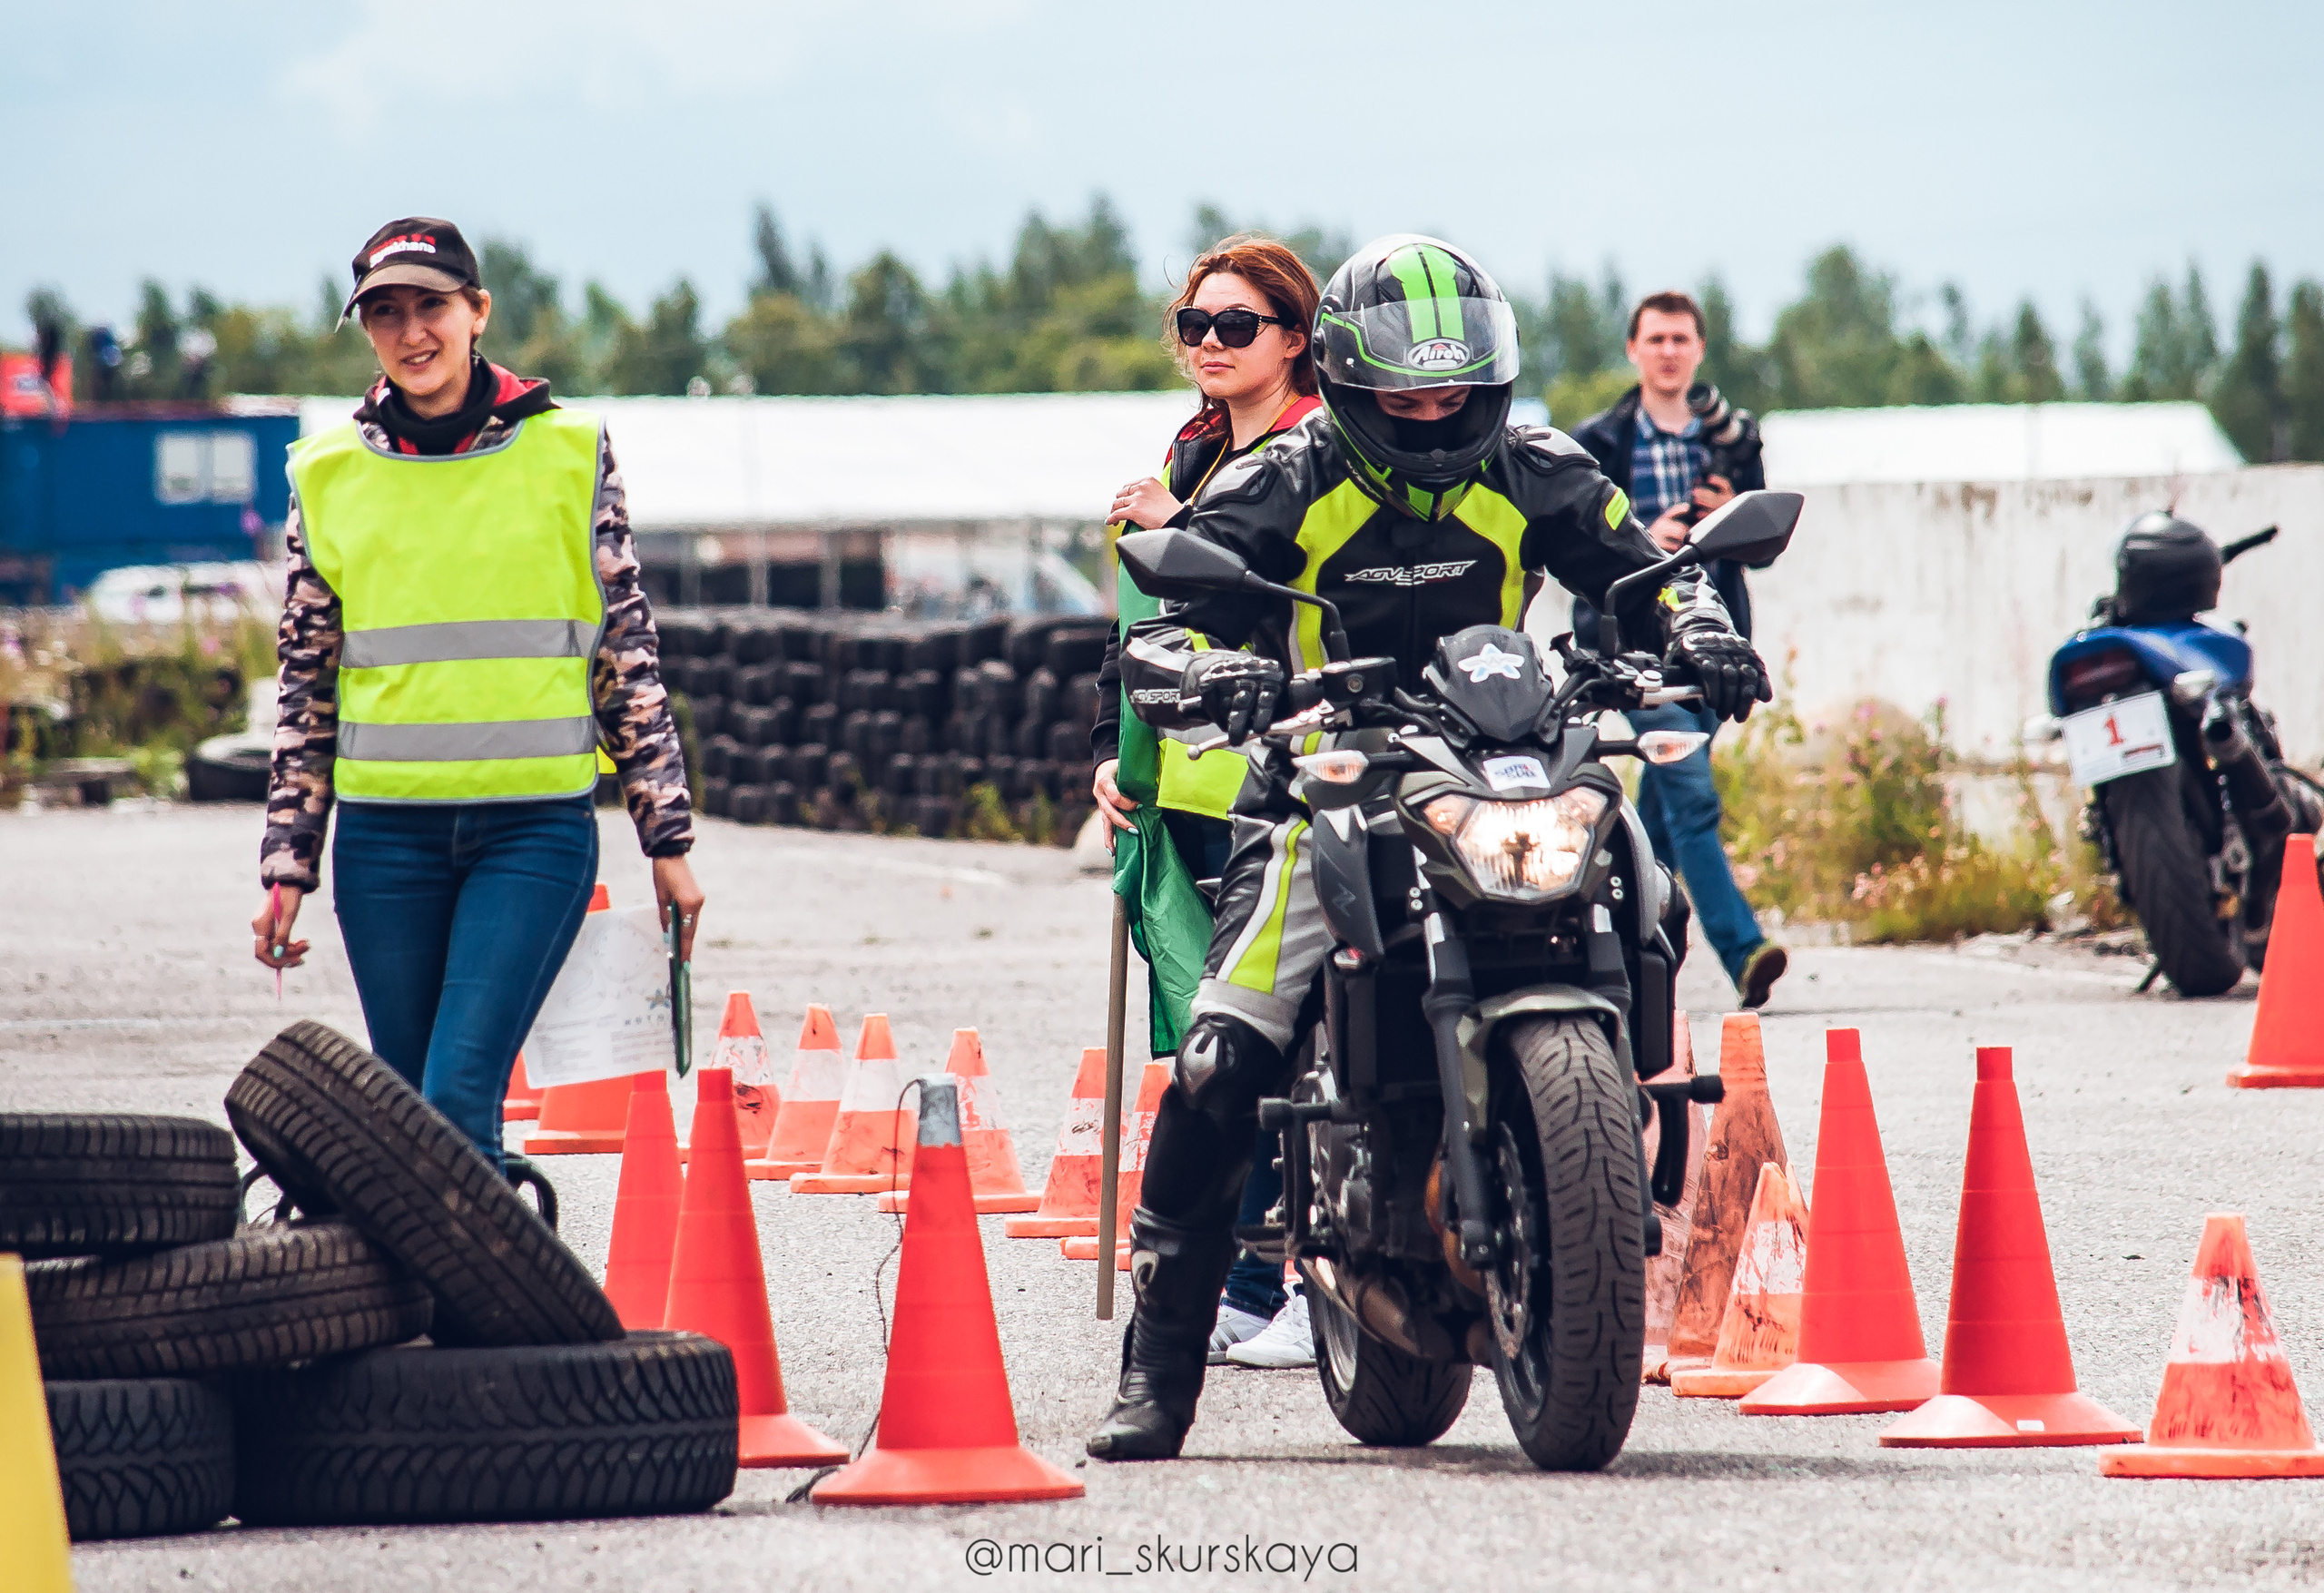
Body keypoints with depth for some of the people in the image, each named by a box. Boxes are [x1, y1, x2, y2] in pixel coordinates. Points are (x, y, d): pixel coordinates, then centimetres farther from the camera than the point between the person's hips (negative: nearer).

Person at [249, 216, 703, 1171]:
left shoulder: (567, 453, 3)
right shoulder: (330, 475, 7)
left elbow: (627, 653, 6)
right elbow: (306, 688, 12)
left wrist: (667, 840, 4)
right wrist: (288, 865, 7)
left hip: (537, 823, -3)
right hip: (385, 832, 3)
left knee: (459, 1100, -16)